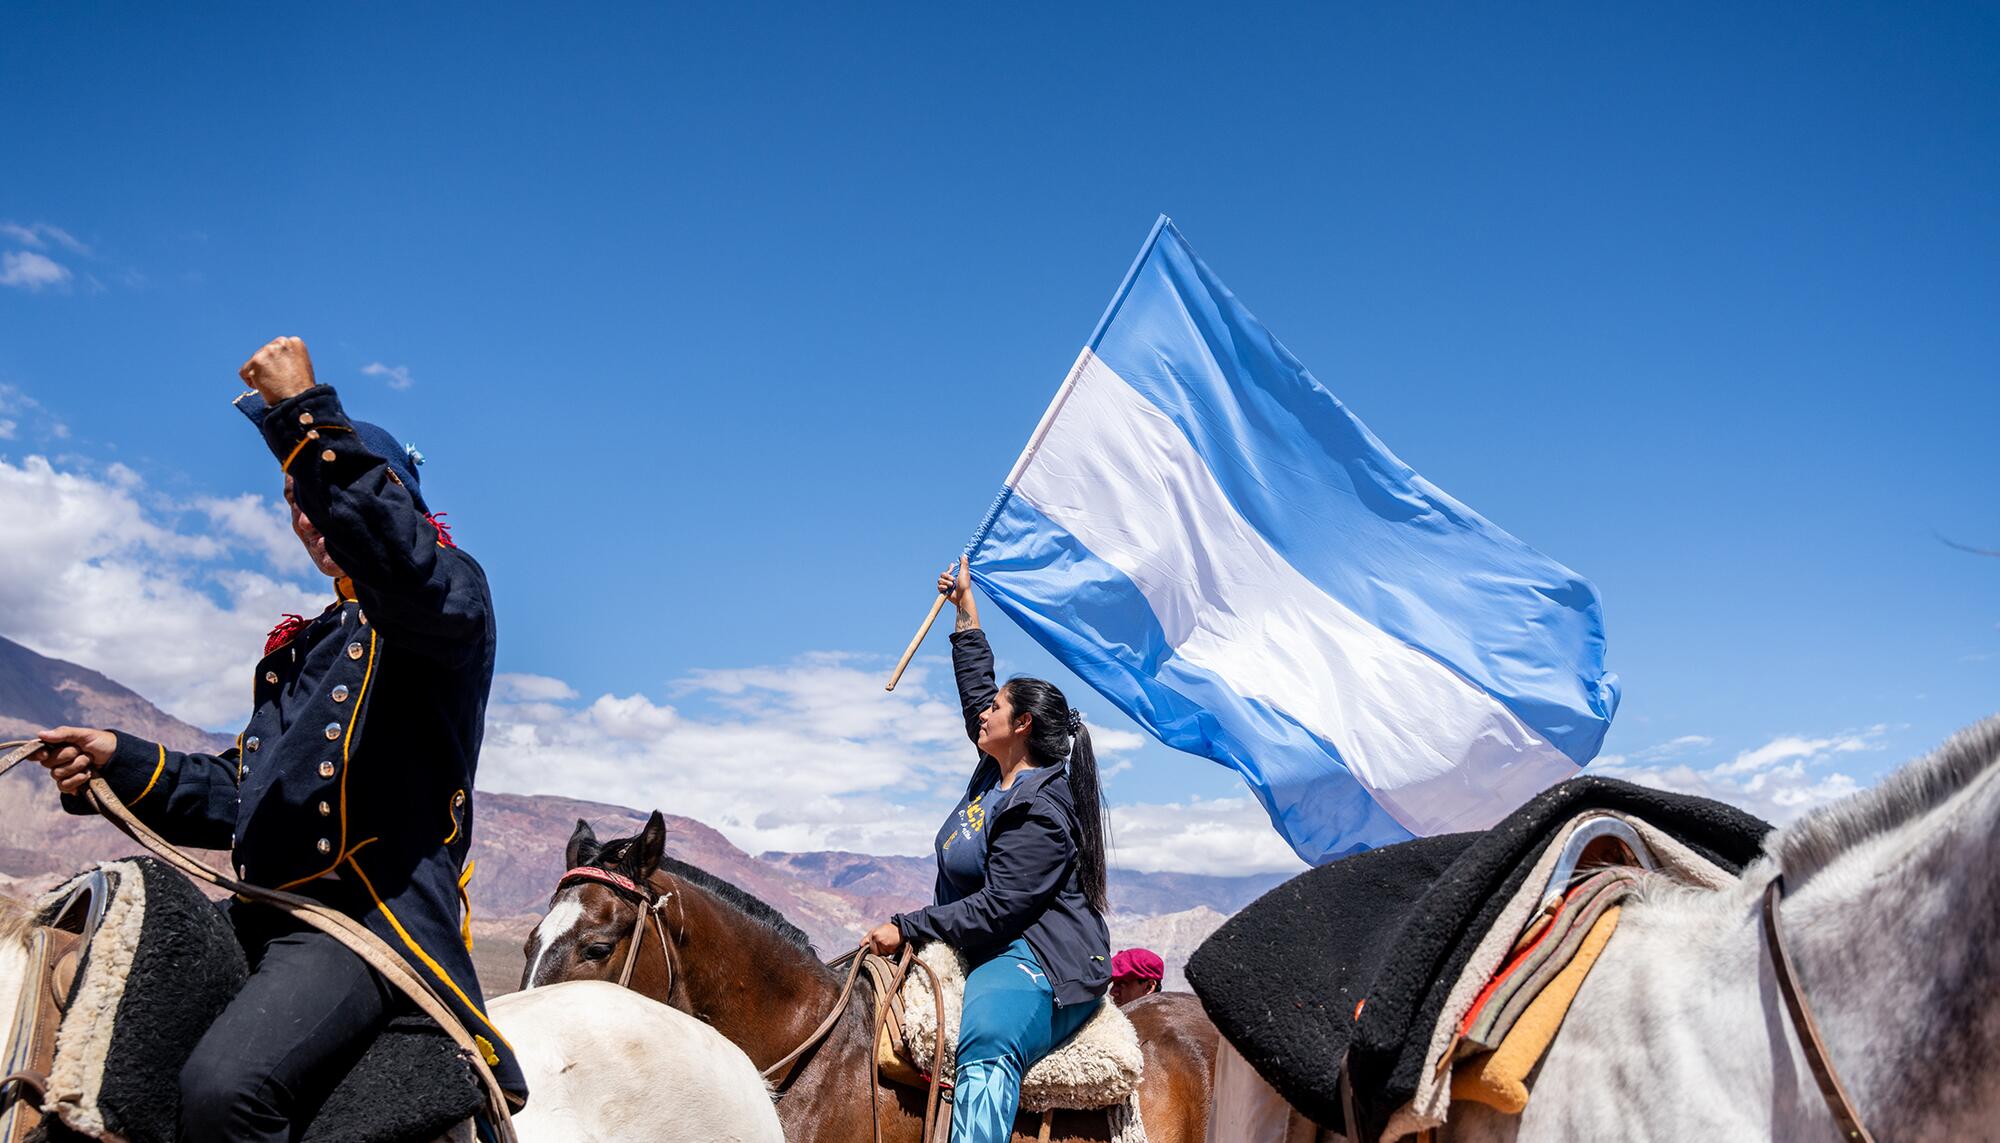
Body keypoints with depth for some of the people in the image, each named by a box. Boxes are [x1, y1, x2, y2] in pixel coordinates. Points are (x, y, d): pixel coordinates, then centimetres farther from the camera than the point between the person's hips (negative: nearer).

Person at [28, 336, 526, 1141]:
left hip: (378, 913, -9)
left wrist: (306, 415, -23)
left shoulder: (452, 589, 2)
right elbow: (245, 795, 28)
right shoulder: (304, 648, 28)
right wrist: (124, 763, 11)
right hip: (262, 916, 9)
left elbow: (401, 567, -24)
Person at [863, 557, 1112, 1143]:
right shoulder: (998, 772, 12)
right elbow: (975, 685, 26)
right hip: (984, 951, 12)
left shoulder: (1039, 812, -18)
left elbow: (996, 909, -23)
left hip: (1039, 960, -11)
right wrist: (965, 605, 32)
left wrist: (907, 928, -22)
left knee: (985, 1044, -40)